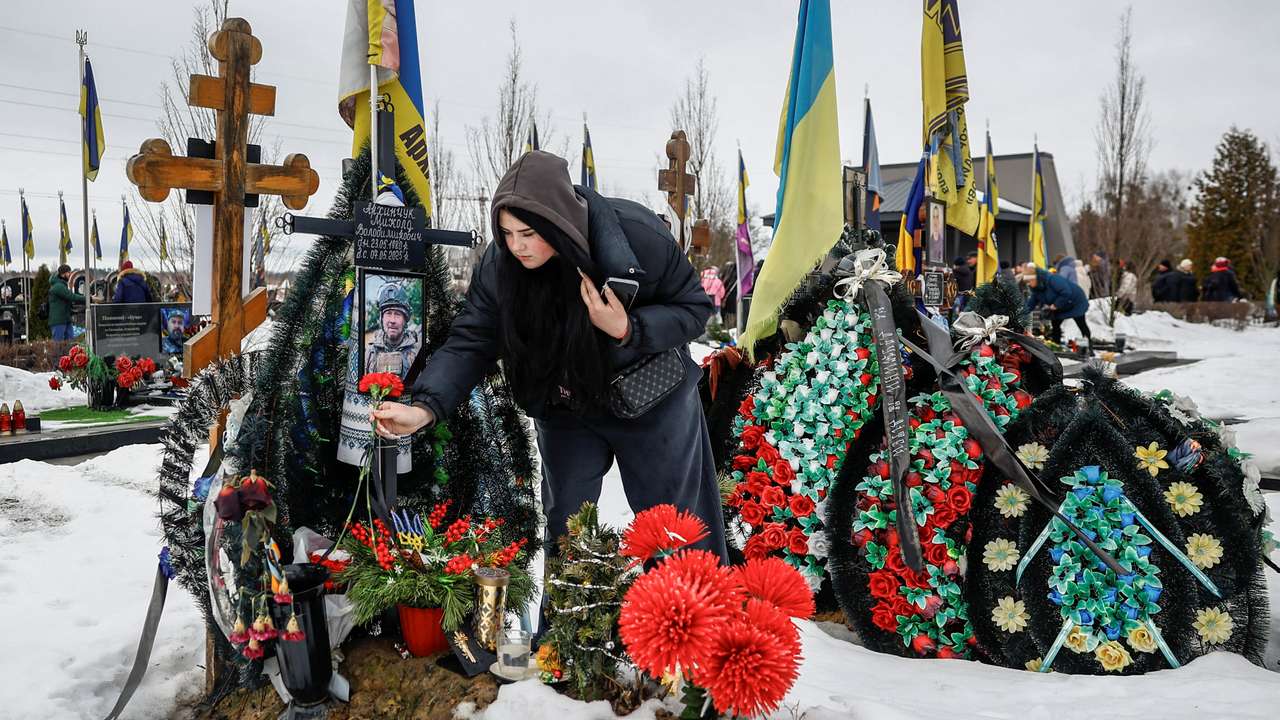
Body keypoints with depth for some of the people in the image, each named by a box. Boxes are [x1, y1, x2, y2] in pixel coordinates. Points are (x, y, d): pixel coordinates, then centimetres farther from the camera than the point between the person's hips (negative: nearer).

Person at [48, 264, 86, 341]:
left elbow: (71, 300, 16)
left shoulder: (63, 285, 18)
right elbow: (72, 297, -21)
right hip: (58, 321, -10)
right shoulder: (58, 286, -13)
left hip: (66, 320, 10)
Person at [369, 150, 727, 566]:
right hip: (565, 407, 3)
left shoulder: (637, 235, -28)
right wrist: (425, 408, -32)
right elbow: (471, 342, -17)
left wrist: (627, 330, -33)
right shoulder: (501, 262, -20)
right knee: (564, 530, 14)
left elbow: (695, 307, -16)